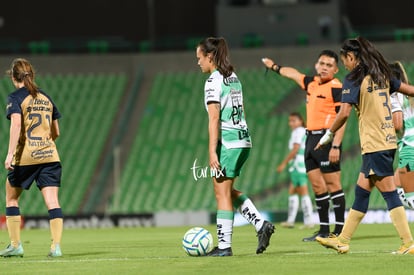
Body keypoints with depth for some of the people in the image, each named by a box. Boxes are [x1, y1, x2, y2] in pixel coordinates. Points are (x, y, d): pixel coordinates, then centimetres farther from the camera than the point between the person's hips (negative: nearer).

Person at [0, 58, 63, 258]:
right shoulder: (46, 98, 15)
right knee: (52, 202, -2)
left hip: (25, 157, -4)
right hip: (50, 155, 4)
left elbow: (16, 123, -18)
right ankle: (56, 246, -13)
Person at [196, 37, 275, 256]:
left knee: (222, 193, -2)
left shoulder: (213, 81, -11)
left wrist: (212, 152, -18)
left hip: (228, 142, -8)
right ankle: (261, 224, 8)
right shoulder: (234, 78, 14)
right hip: (244, 140, 8)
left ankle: (224, 245, -1)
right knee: (228, 191, 18)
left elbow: (214, 118, -17)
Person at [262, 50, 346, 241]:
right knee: (317, 185, 8)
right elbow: (294, 74, 36)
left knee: (332, 183, -8)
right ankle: (324, 229, 11)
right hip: (312, 138, 8)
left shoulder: (336, 88, -9)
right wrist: (275, 67, 51)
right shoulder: (311, 83, 15)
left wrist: (336, 146, -21)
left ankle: (339, 230, -7)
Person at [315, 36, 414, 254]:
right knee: (361, 191, 13)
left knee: (388, 192, -7)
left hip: (374, 145, -8)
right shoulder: (382, 75, 12)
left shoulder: (354, 79, -10)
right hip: (387, 140, 8)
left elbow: (344, 113, -17)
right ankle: (343, 241, 20)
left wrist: (328, 135, -3)